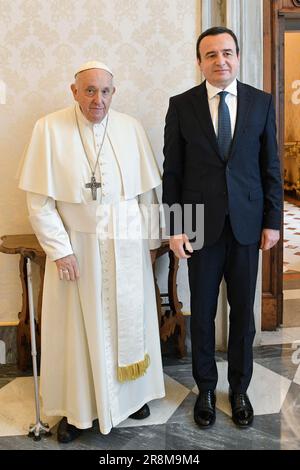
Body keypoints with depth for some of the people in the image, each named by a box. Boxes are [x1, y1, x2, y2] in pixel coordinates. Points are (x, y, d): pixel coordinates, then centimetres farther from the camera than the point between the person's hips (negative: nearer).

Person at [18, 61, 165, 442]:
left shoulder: (130, 128, -1)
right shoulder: (50, 129, -8)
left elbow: (147, 191, 5)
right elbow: (39, 200, -8)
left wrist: (149, 239, 4)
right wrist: (59, 249, -12)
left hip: (126, 244, 3)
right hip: (76, 244, -2)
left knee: (128, 319, 14)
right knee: (79, 326, 8)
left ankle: (132, 393, 36)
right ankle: (78, 408, 27)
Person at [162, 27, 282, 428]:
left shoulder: (261, 102, 3)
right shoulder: (182, 105, 0)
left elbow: (271, 166, 5)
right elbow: (172, 171, 0)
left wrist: (272, 221, 1)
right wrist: (174, 226, -5)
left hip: (247, 223, 1)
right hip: (201, 223, -1)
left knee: (243, 309, 11)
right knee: (202, 311, 9)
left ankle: (239, 388, 29)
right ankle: (206, 388, 28)